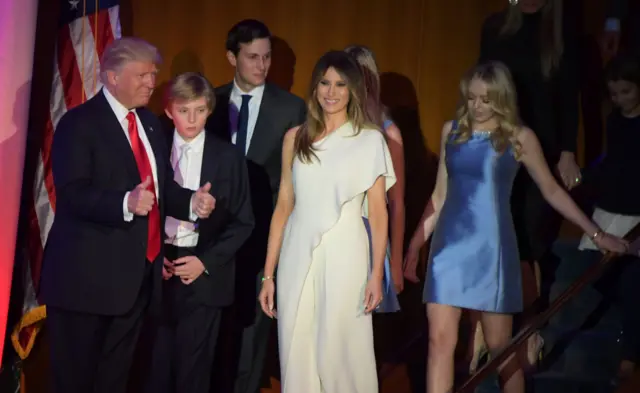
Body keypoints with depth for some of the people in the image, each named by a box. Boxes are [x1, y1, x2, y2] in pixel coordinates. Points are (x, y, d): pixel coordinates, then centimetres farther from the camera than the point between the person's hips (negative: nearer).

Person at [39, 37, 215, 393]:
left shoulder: (150, 123, 14)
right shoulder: (79, 123, -10)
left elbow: (162, 186, 13)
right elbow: (72, 194, -21)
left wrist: (192, 203, -7)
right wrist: (126, 203, -36)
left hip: (139, 273, 7)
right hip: (88, 274, -7)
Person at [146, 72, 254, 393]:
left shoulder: (228, 157, 0)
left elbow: (242, 222, 1)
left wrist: (205, 261, -9)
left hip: (204, 276, -1)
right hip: (159, 270, 1)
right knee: (156, 365, 4)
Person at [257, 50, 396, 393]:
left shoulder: (369, 140, 0)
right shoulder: (295, 138, 8)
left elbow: (377, 210, -2)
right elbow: (284, 205, 8)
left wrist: (376, 273, -9)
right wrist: (268, 274, 6)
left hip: (344, 256, -3)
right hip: (298, 257, 3)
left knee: (341, 353, 1)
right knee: (296, 355, 7)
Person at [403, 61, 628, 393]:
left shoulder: (519, 137, -2)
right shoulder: (451, 130, 6)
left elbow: (551, 191, 4)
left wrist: (595, 233, 3)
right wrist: (417, 241, 13)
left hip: (490, 246, -2)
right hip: (449, 243, 3)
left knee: (499, 344, 5)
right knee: (440, 339, -3)